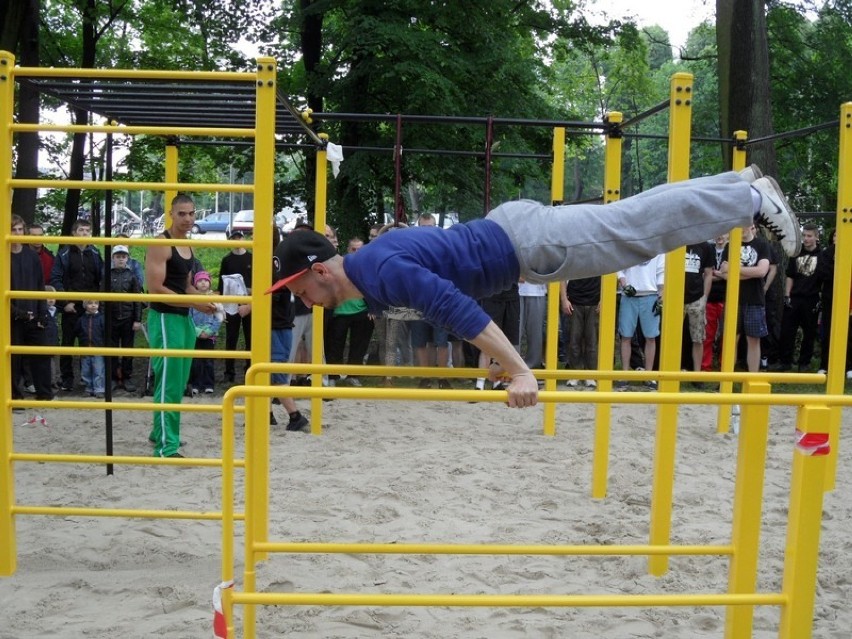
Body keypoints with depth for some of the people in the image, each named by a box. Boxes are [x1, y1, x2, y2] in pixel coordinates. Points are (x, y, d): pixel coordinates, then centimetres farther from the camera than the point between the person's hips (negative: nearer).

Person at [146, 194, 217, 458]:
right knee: (169, 383, -9)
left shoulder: (188, 246, 14)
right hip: (165, 318, -9)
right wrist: (194, 303, -20)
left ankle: (160, 433, 31)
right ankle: (166, 446, -6)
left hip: (185, 318, 9)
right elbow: (155, 288, -19)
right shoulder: (161, 244, -12)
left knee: (179, 382, 16)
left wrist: (204, 299, 6)